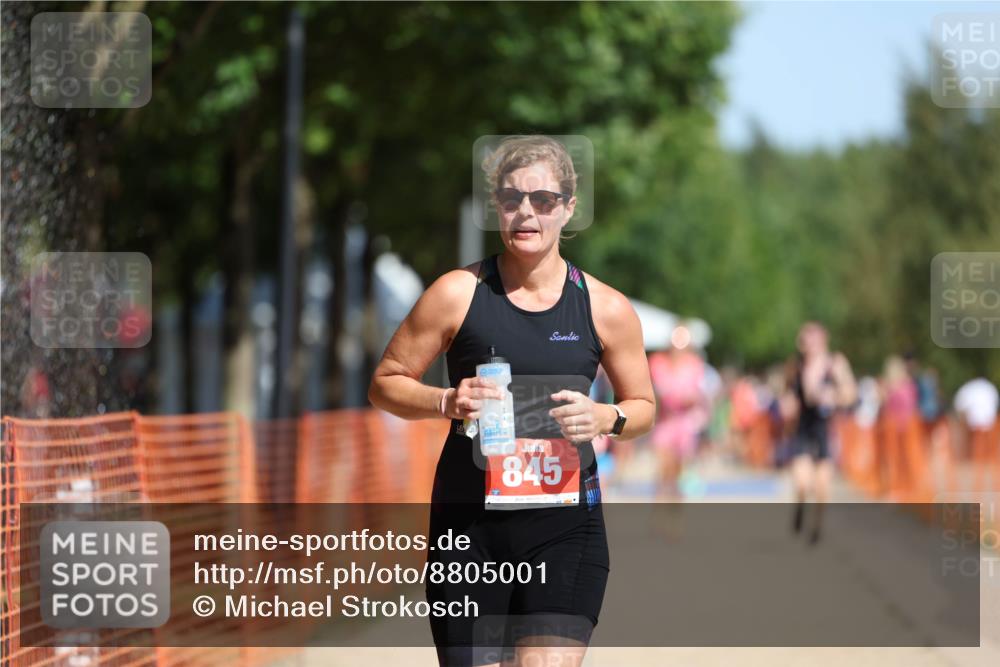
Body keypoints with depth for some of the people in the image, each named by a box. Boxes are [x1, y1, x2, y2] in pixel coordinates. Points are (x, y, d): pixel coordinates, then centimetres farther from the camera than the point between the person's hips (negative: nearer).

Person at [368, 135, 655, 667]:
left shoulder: (605, 309, 3)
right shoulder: (458, 294, -1)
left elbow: (643, 405, 15)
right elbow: (385, 384, 5)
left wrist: (605, 418, -7)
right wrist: (446, 403, -14)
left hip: (565, 526, 0)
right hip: (468, 521, 0)